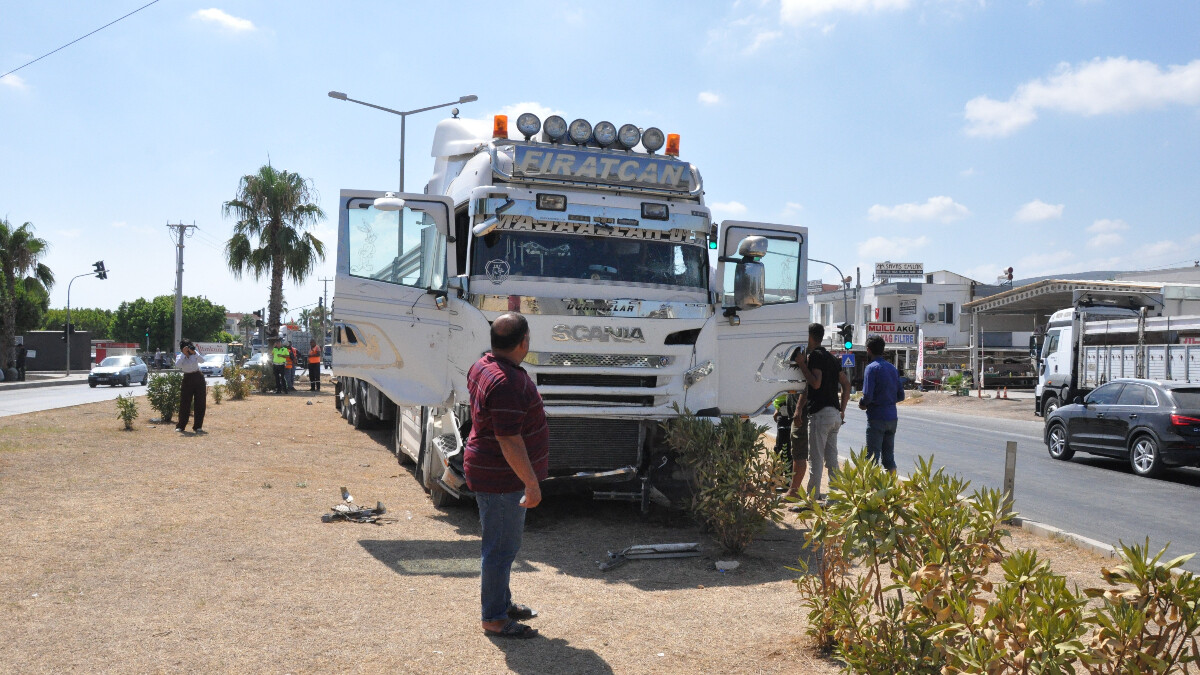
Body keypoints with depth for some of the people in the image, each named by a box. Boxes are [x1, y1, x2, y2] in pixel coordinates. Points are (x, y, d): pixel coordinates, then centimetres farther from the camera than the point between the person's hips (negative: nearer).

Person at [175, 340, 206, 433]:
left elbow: (202, 360, -15)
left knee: (200, 403, 1)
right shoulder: (180, 357, -1)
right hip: (187, 379, -1)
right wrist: (184, 354, -22)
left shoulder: (195, 354, 3)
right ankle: (180, 426, 11)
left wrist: (194, 353, -25)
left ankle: (198, 426, 7)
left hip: (199, 378, 2)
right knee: (184, 403, 0)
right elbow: (177, 365, -22)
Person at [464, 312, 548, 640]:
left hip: (491, 471, 11)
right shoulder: (507, 384, -28)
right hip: (502, 478, -11)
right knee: (501, 547, 1)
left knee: (501, 544, 22)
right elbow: (509, 442, -28)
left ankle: (501, 602, 36)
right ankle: (494, 618, 12)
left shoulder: (484, 366, 5)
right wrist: (532, 484, -23)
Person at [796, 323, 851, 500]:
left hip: (820, 413, -8)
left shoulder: (815, 355, -8)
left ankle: (812, 498, -5)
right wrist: (842, 410, 17)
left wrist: (802, 365, -13)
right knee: (831, 457, 12)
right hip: (835, 415, 8)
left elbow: (816, 383, -21)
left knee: (815, 458, -6)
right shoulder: (831, 357, 18)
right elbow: (846, 384, 17)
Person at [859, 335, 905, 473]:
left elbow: (868, 396, -19)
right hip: (892, 417, 7)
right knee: (889, 457, 14)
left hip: (876, 417, -7)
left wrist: (862, 403, 1)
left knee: (872, 456, -3)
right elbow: (900, 396, 14)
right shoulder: (893, 368, 11)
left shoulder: (872, 368, -11)